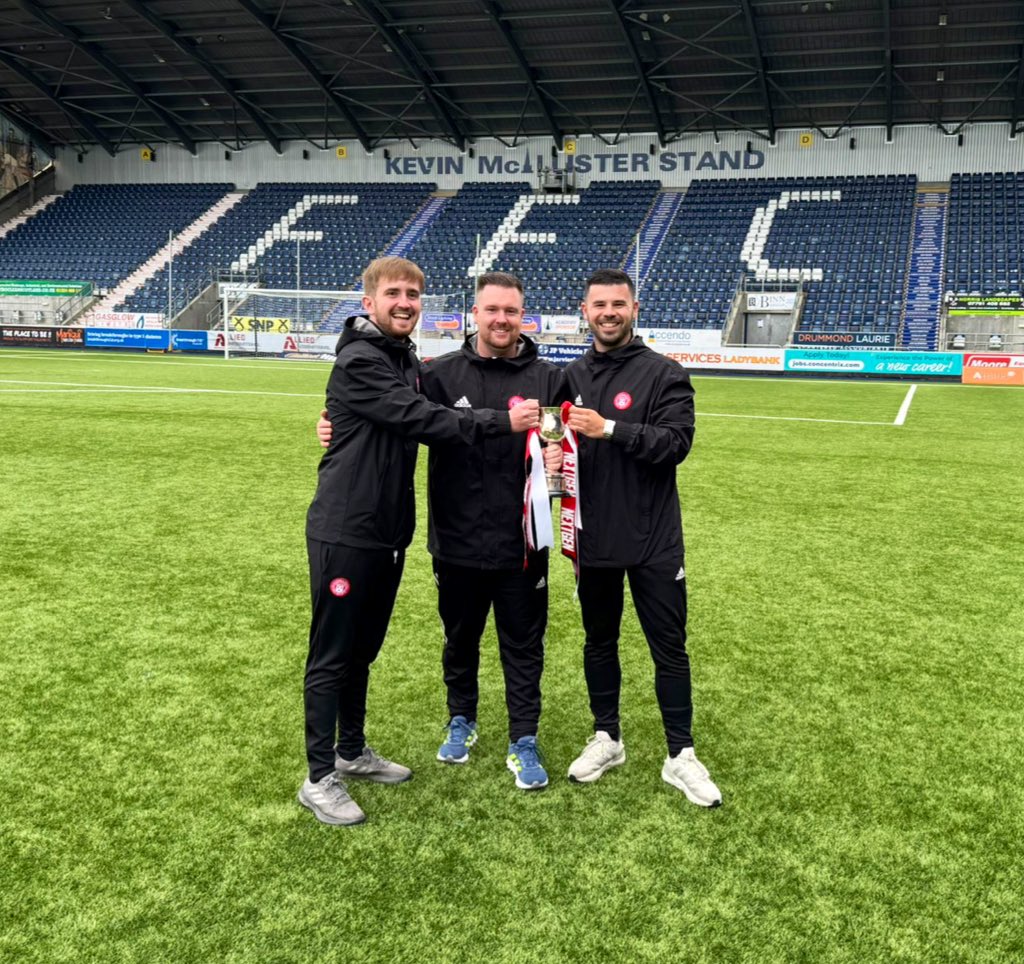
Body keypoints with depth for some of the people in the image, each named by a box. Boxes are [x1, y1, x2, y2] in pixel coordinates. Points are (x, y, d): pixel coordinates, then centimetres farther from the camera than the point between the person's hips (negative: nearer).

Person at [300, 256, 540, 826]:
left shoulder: (408, 360, 13)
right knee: (333, 655, 1)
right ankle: (320, 778, 11)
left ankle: (353, 752, 33)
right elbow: (420, 420, -25)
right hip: (346, 532, -8)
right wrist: (502, 422, -25)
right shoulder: (360, 361, -16)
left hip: (390, 530, 8)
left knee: (364, 649, 18)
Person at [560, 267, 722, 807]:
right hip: (593, 538, 4)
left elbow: (676, 441, -18)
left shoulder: (663, 374, -6)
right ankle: (606, 738, 31)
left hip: (653, 540, -4)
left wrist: (609, 428, -25)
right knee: (599, 642, 15)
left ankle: (680, 756, 15)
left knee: (669, 648, 4)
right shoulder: (572, 377, 8)